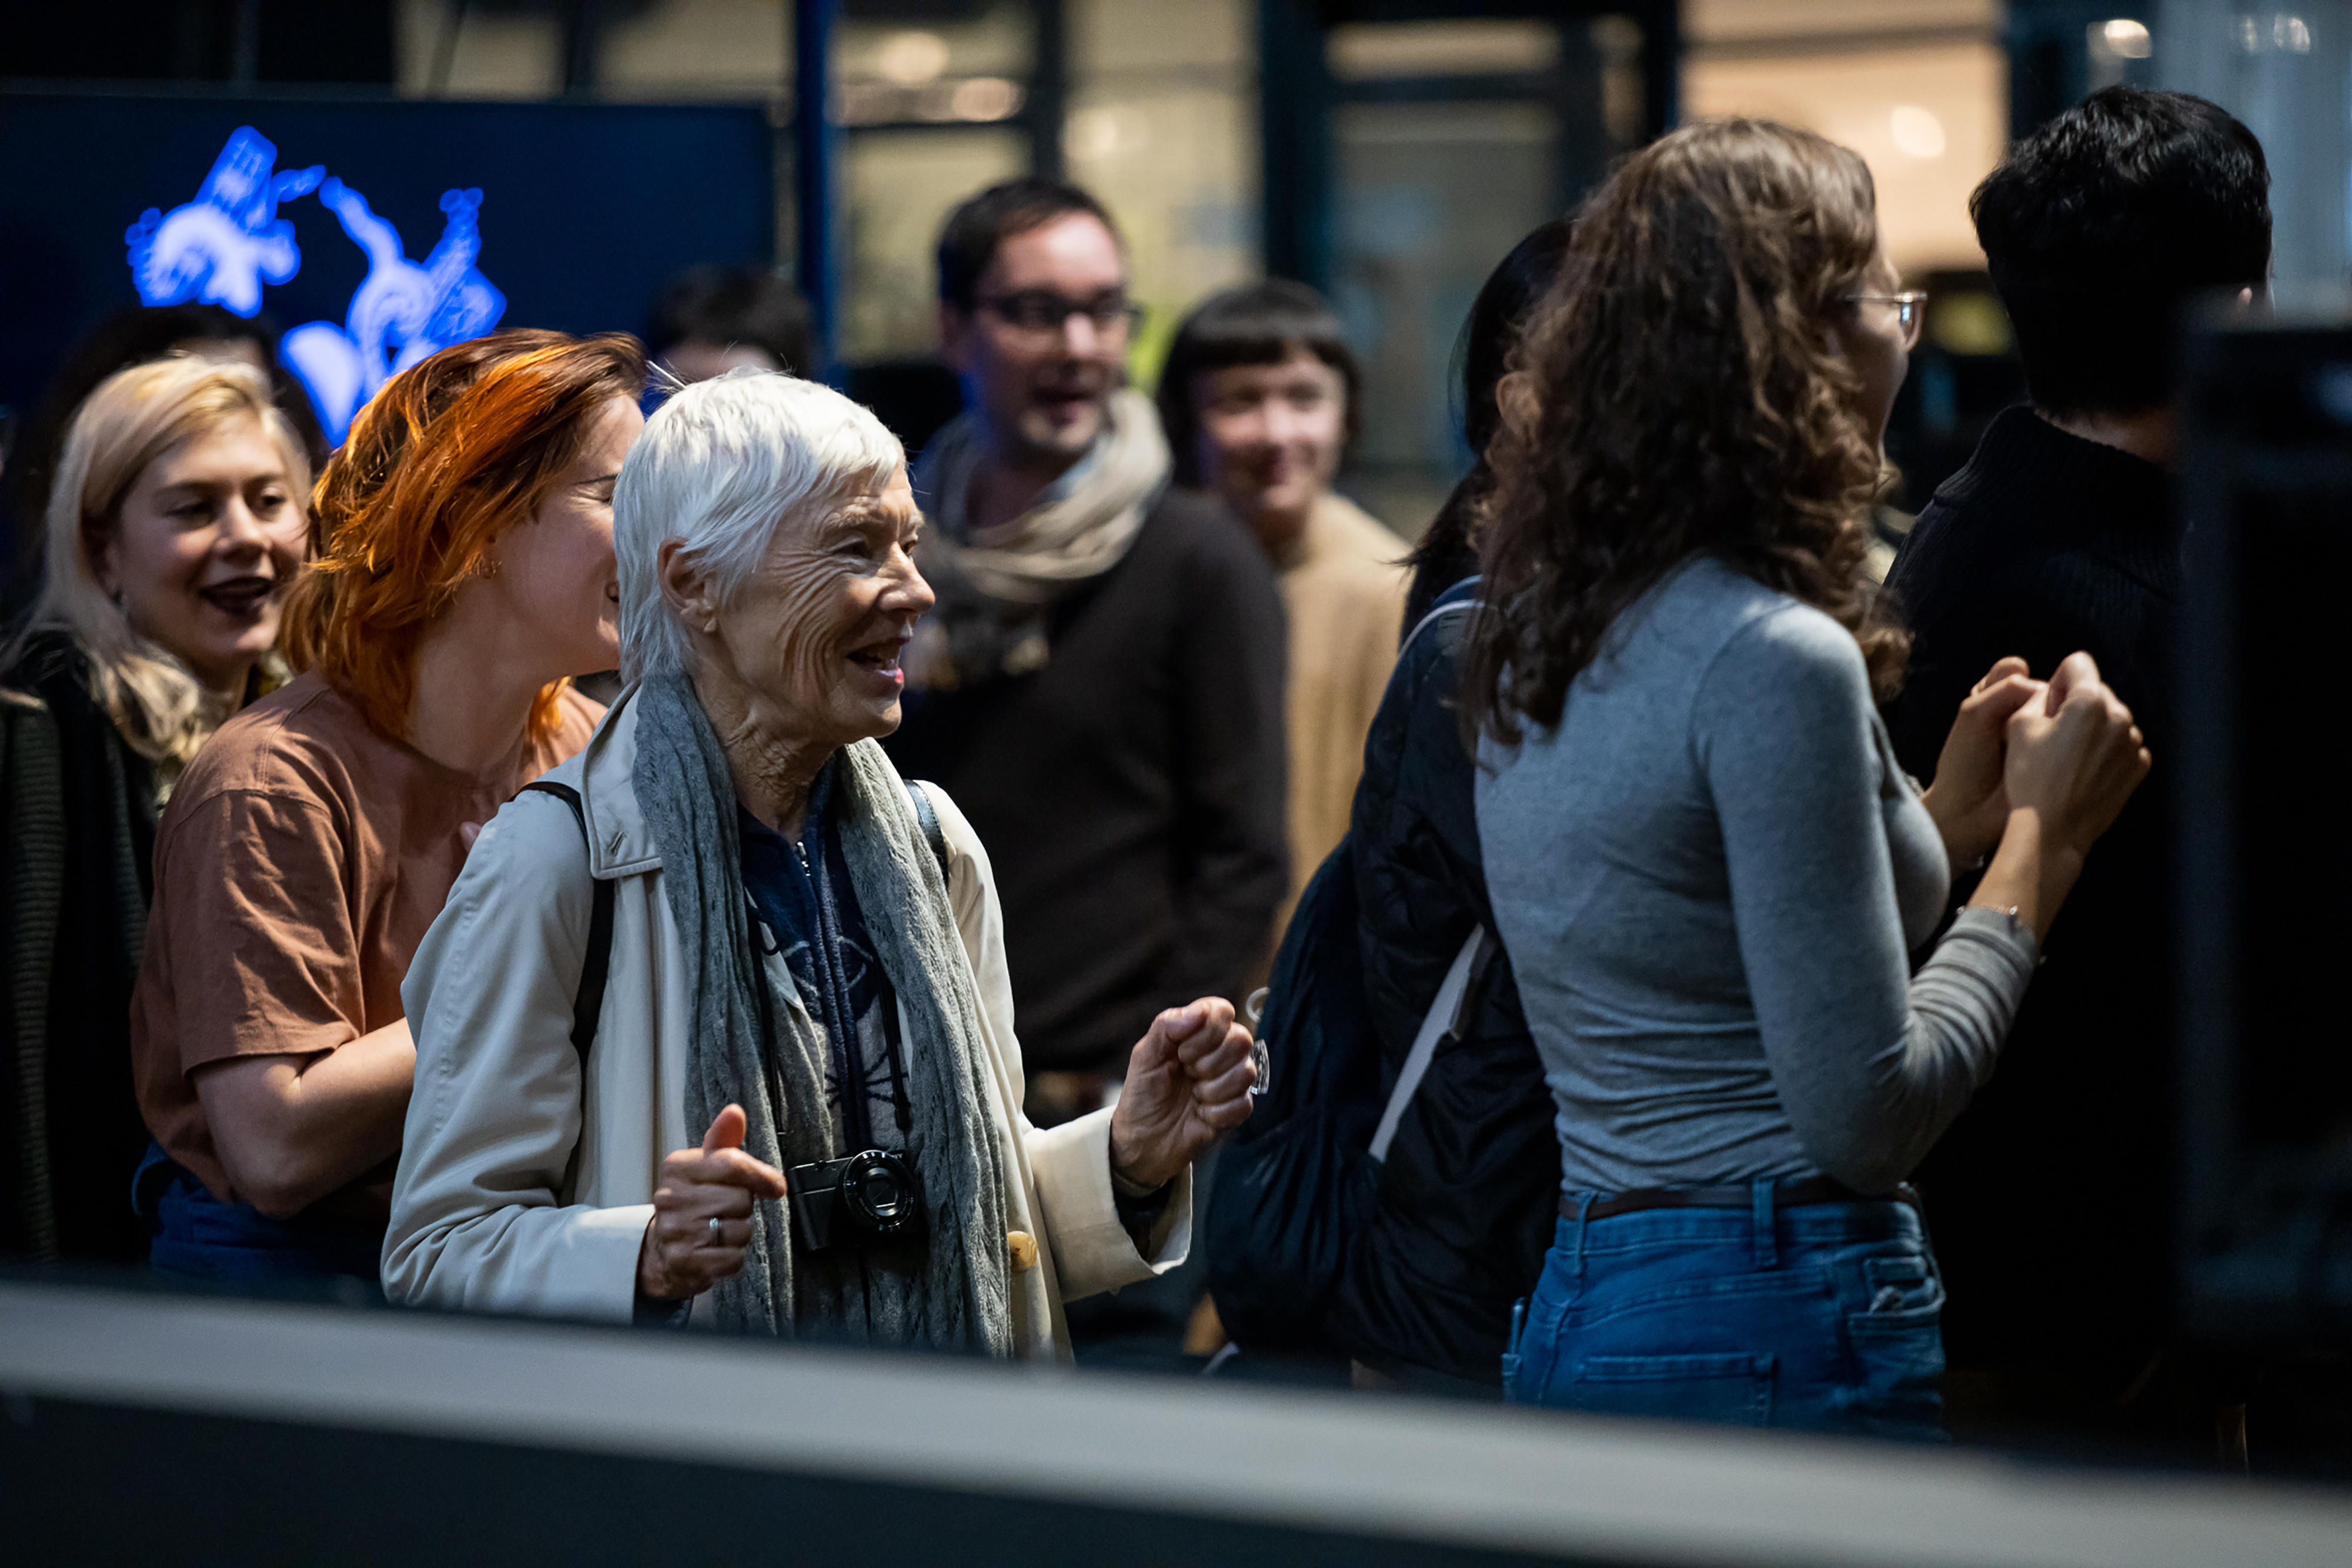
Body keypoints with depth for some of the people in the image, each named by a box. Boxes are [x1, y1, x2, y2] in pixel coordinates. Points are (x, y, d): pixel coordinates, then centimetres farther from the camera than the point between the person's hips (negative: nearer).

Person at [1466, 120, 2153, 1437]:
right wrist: (2042, 839, -6)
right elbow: (1866, 1115, -16)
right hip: (1777, 1323, -9)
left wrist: (1944, 820, 20)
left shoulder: (1539, 634, 11)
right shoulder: (1775, 660, -16)